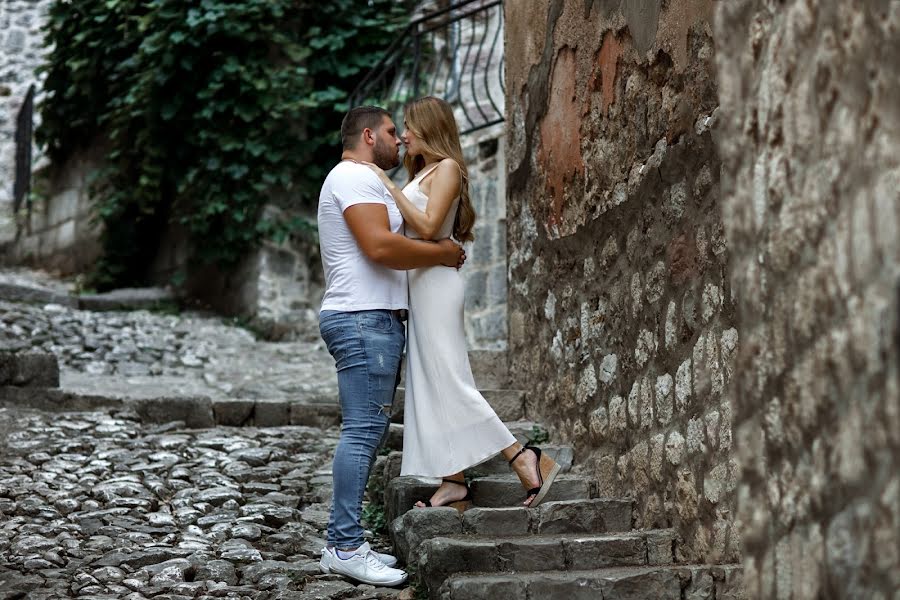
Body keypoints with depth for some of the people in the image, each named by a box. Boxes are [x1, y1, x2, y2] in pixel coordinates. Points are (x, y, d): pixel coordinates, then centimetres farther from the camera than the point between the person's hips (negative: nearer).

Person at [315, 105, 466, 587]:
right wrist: (442, 254, -9)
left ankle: (344, 545, 10)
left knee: (367, 431, 9)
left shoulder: (357, 179, 27)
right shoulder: (354, 176, -8)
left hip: (371, 319, 11)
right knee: (363, 430, -13)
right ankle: (345, 546, -12)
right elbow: (380, 246, -21)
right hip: (364, 318, -11)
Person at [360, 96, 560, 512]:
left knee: (448, 382, -13)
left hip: (436, 284, -10)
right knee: (431, 386, 6)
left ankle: (526, 460, -13)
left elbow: (428, 226, -18)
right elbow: (413, 230, 15)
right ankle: (453, 485, 7)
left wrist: (390, 187, -15)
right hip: (420, 286, 10)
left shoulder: (446, 168, -7)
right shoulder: (425, 171, 21)